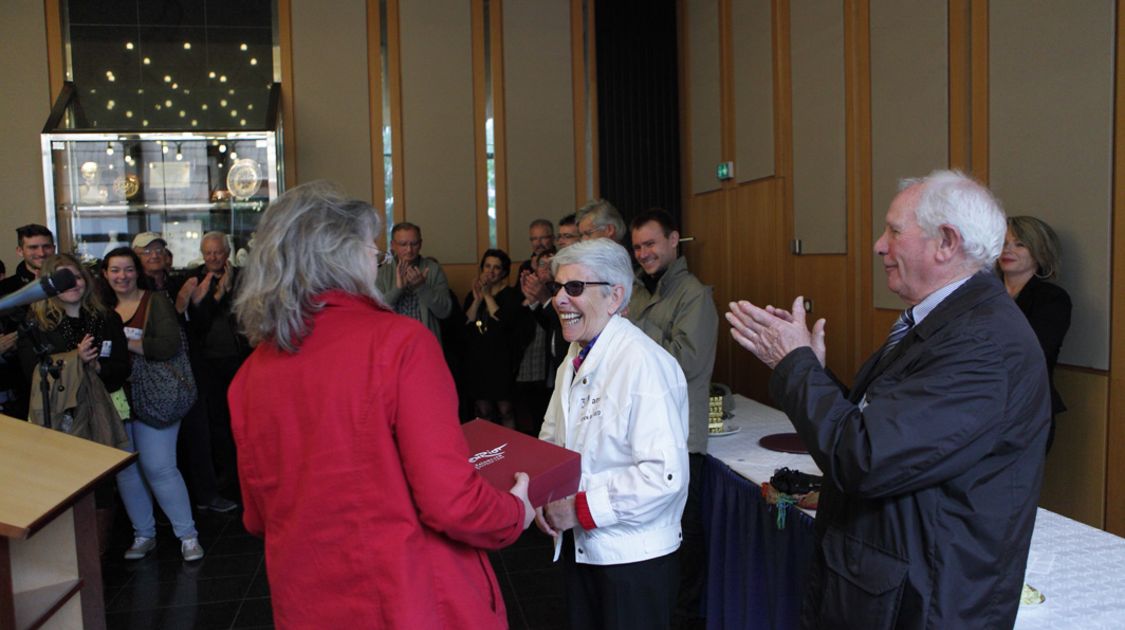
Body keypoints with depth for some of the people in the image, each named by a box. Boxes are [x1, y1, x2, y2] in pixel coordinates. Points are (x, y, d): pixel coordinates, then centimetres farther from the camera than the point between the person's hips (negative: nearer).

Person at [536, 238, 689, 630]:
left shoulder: (644, 363, -22)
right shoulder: (575, 359, 6)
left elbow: (665, 476, -29)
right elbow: (551, 439, 15)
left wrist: (580, 509, -21)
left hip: (634, 557, -8)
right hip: (578, 547, 8)